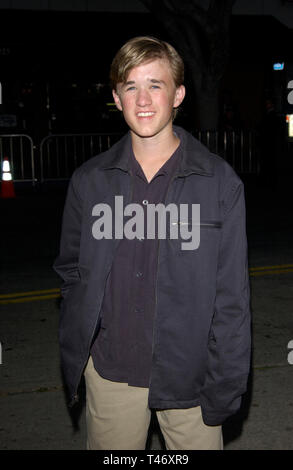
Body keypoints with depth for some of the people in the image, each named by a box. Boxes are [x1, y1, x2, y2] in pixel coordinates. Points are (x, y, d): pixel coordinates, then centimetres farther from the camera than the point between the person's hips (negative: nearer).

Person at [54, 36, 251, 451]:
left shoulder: (220, 182, -7)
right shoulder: (89, 181, 0)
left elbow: (231, 295, -5)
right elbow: (72, 273, 10)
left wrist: (224, 385, -6)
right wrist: (73, 361, 6)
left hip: (189, 372, -2)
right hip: (110, 373, 2)